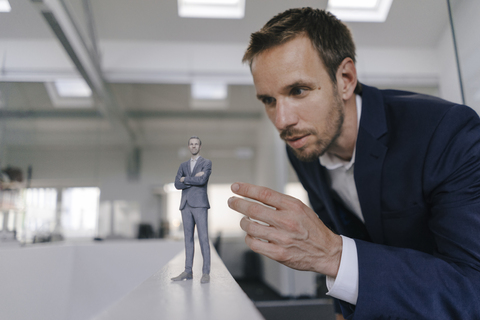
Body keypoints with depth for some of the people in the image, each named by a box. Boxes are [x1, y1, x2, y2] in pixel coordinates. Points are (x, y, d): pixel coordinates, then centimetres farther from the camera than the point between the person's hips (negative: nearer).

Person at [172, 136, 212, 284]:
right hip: (186, 205, 5)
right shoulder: (183, 165, 18)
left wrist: (185, 179, -3)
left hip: (200, 204, -5)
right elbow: (177, 184, 3)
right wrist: (194, 178, -9)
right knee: (188, 238, 6)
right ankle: (188, 271, 10)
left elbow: (202, 180, -16)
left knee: (203, 238, -7)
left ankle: (206, 273, -4)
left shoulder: (206, 163, 3)